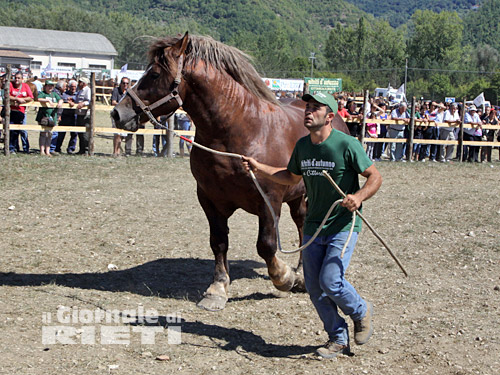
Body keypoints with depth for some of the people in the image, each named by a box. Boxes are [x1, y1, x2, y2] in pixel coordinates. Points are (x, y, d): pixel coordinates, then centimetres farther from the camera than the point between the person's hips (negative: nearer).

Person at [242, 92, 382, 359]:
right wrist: (259, 168, 14)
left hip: (343, 226, -6)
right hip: (313, 227, 6)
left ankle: (361, 312, 16)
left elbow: (375, 177, -10)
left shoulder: (346, 144, -15)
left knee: (330, 281, -16)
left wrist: (359, 196, -28)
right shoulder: (302, 146, 4)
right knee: (314, 286, 6)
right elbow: (291, 177, 21)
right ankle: (338, 339, 23)